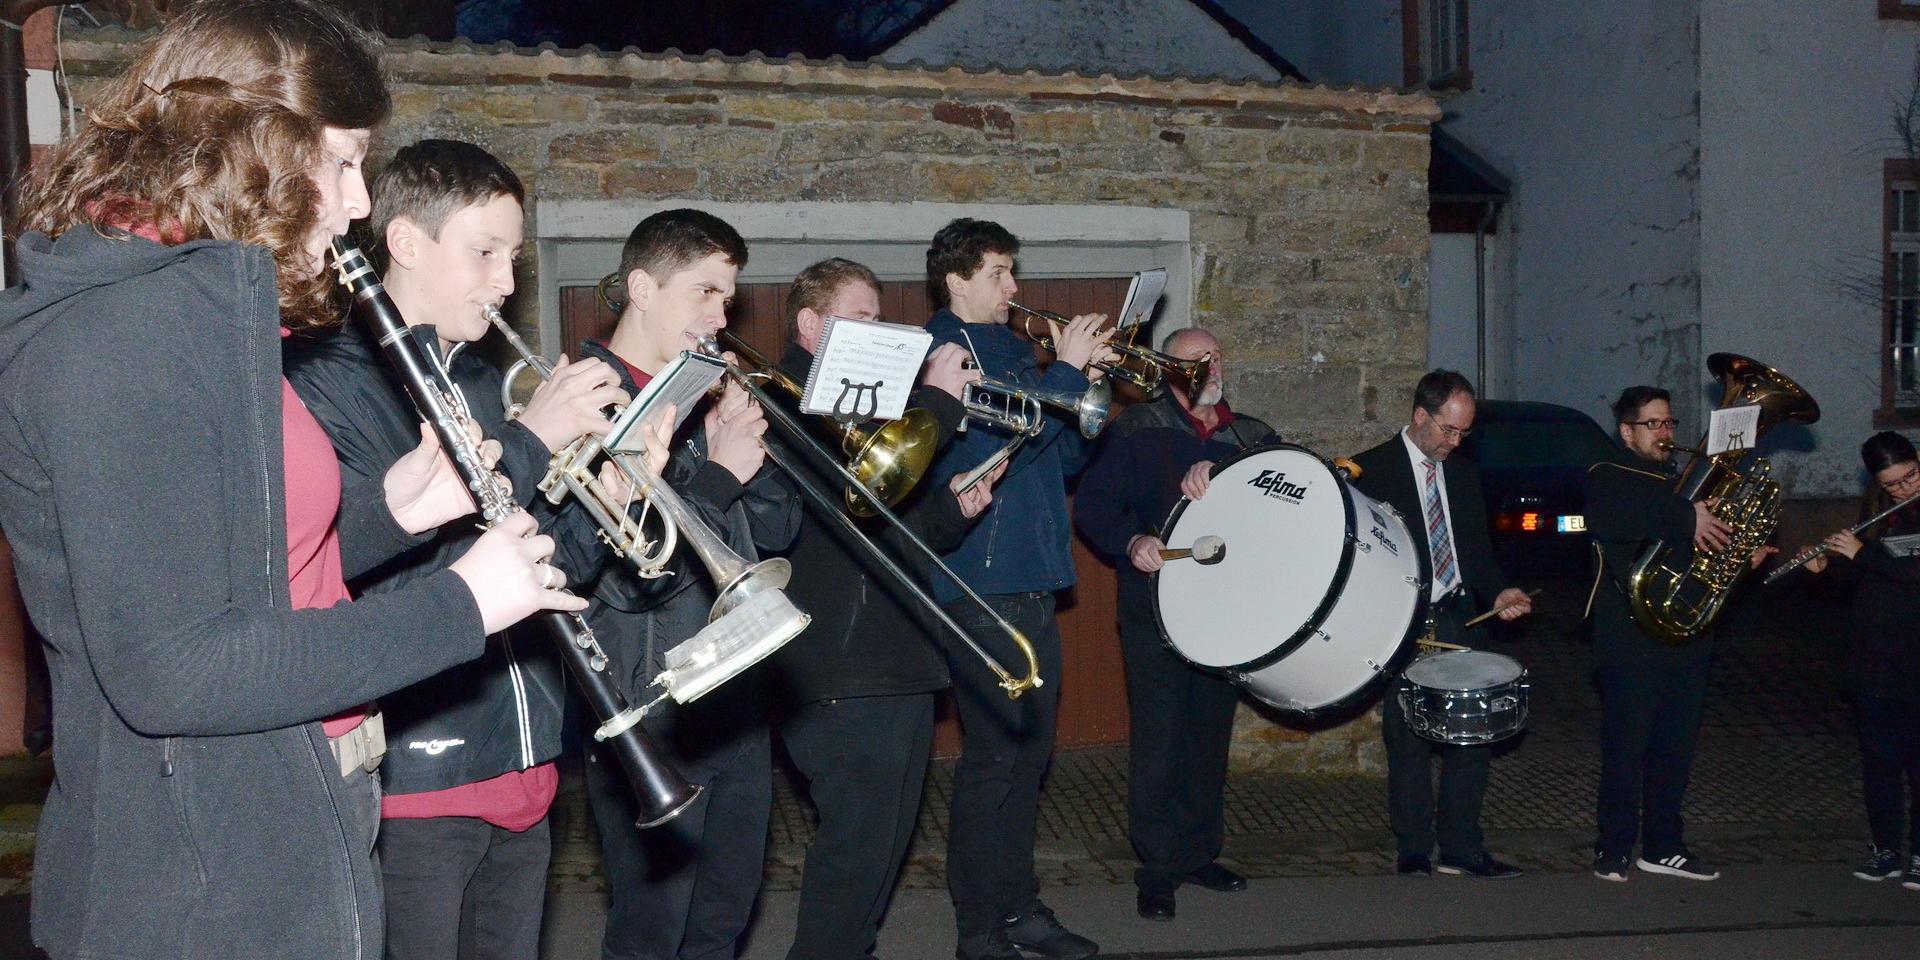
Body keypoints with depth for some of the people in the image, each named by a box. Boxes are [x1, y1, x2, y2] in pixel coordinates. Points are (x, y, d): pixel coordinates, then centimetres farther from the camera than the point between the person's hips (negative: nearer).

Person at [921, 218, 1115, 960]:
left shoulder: (1012, 352, 17)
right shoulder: (942, 350, -8)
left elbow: (1066, 457, 17)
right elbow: (1007, 435, -22)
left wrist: (1090, 382, 3)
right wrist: (1068, 371, -13)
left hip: (1030, 580, 9)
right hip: (982, 584, -9)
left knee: (1028, 750, 13)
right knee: (994, 755, -6)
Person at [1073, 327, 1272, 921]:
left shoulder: (1252, 436, 13)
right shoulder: (1136, 430, 2)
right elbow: (1092, 506, -3)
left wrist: (1216, 470, -23)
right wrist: (1131, 542, -22)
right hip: (1155, 609, -4)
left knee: (1211, 735, 11)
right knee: (1158, 737, -5)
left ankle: (1200, 854, 24)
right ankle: (1157, 871, 2)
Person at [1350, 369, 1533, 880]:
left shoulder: (1464, 473, 15)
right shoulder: (1371, 471, -3)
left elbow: (1478, 547, 19)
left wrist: (1497, 592, 0)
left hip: (1459, 621, 5)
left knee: (1473, 735, 2)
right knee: (1409, 742, 1)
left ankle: (1462, 849, 12)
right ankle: (1415, 853, 11)